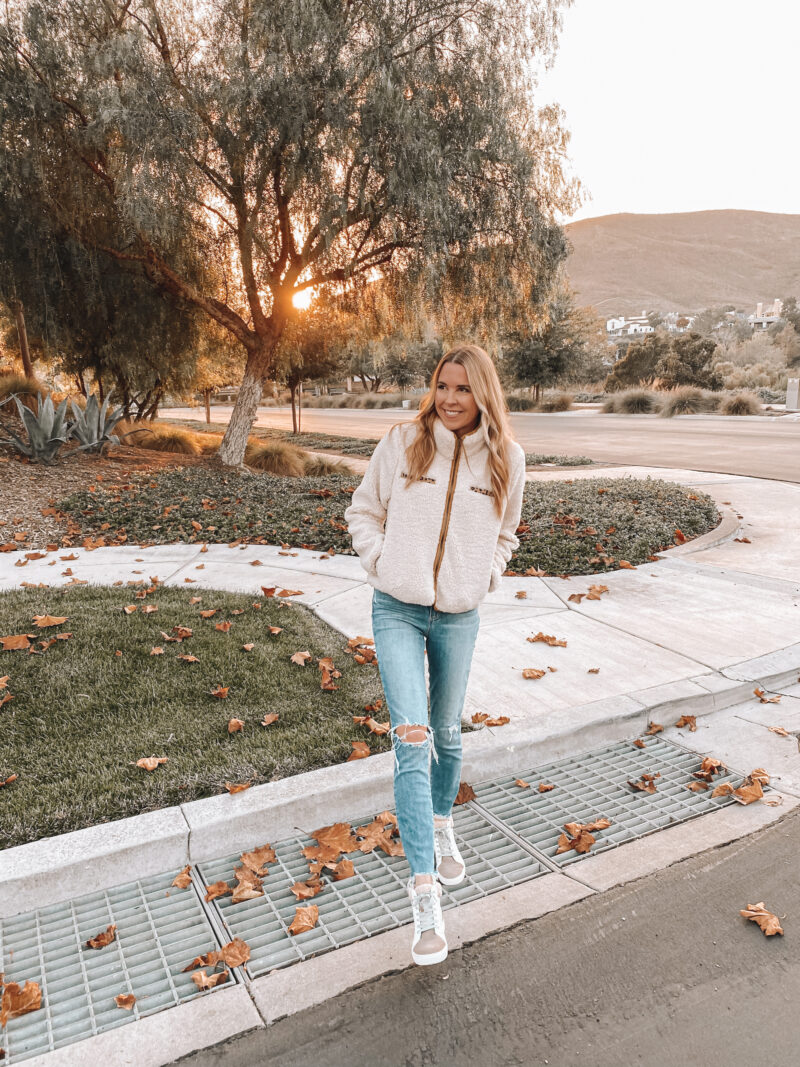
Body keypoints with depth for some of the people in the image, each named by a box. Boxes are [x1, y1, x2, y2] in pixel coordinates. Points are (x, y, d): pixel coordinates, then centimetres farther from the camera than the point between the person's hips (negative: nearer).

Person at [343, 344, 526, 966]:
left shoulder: (506, 459, -1)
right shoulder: (402, 443, -5)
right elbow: (363, 512, 6)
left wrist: (485, 577, 3)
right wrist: (383, 564, -5)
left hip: (460, 617, 2)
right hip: (398, 611, -2)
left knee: (447, 733, 18)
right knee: (412, 741, -9)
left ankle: (443, 826, 47)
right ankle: (425, 893, -2)